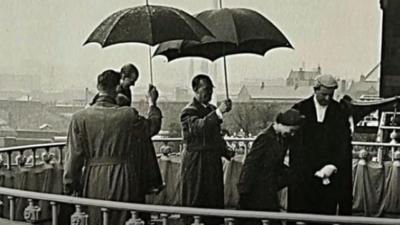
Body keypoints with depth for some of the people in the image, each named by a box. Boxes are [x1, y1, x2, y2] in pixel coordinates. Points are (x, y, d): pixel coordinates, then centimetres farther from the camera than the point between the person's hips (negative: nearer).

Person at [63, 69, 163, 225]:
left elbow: (74, 157, -3)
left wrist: (70, 188, 5)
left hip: (93, 184, 1)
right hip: (123, 183, -1)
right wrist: (152, 103, 28)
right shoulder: (129, 115, -8)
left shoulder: (80, 117, -5)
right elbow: (153, 126, 11)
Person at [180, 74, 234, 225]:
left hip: (214, 164, 7)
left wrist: (226, 152, 8)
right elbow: (199, 126, -31)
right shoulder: (188, 112, -9)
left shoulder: (212, 110, 17)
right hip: (195, 166, -7)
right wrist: (219, 112, -40)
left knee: (215, 202, 8)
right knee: (194, 204, -3)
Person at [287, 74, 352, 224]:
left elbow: (344, 144, 0)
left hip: (331, 172, 1)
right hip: (303, 174, -1)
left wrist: (333, 166, -15)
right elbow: (296, 143, -3)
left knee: (327, 211, 1)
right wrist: (308, 171, -12)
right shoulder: (300, 110, 1)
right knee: (301, 213, 0)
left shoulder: (340, 113, 5)